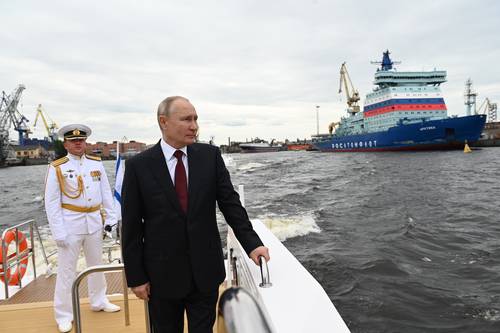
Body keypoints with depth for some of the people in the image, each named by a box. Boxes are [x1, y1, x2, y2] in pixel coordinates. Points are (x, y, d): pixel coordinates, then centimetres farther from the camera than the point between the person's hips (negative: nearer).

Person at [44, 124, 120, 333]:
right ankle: (63, 316, 20)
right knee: (66, 270, 4)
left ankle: (98, 301, 37)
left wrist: (110, 218, 3)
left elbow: (106, 193, 7)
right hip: (70, 223, -4)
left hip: (94, 221, 4)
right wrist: (58, 232, -12)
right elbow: (51, 202, -8)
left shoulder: (96, 163, 4)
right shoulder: (57, 167, -7)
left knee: (96, 264, 18)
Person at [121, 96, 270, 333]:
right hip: (162, 275, -1)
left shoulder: (210, 155, -2)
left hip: (205, 271, 1)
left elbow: (230, 203, -2)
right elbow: (131, 227, -4)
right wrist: (136, 277, -4)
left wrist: (251, 243, -12)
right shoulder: (138, 165, -7)